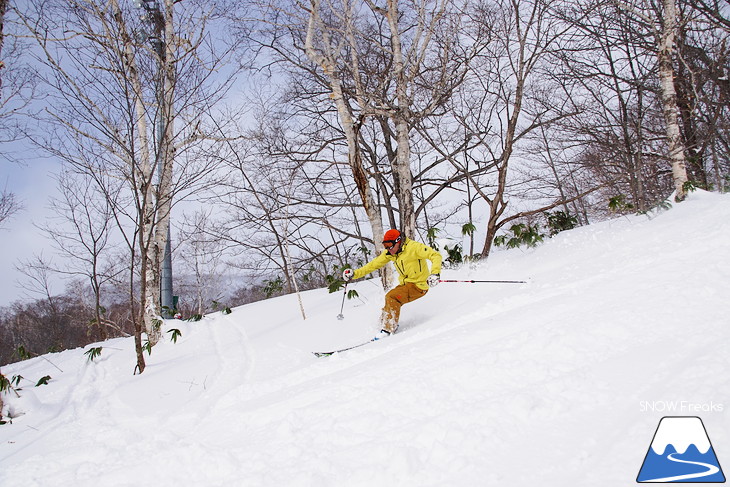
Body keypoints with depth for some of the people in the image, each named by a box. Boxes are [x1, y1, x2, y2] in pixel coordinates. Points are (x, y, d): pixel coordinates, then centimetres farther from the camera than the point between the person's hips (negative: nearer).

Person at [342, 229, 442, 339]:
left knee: (392, 297, -23)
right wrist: (354, 273, 3)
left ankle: (388, 329, -18)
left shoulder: (413, 247, -20)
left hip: (418, 286, -8)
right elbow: (374, 264, 10)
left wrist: (435, 273, -40)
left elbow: (436, 256, -24)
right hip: (404, 284, 8)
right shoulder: (389, 253, 2)